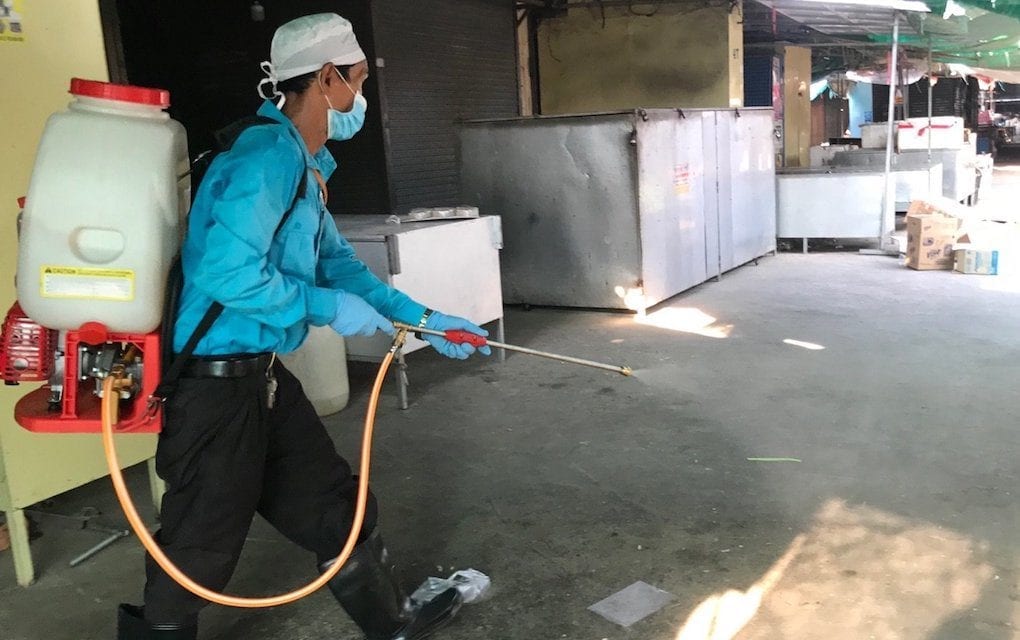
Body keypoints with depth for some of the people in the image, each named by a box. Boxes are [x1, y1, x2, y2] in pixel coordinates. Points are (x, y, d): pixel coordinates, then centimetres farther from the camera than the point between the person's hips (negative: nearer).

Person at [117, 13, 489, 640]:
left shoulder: (305, 167, 12)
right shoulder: (270, 154, -20)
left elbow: (338, 263, 19)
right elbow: (229, 274, -29)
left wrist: (422, 319, 17)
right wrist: (329, 309, -17)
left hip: (262, 375, 10)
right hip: (216, 383, -10)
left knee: (337, 506, 20)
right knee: (199, 552, 4)